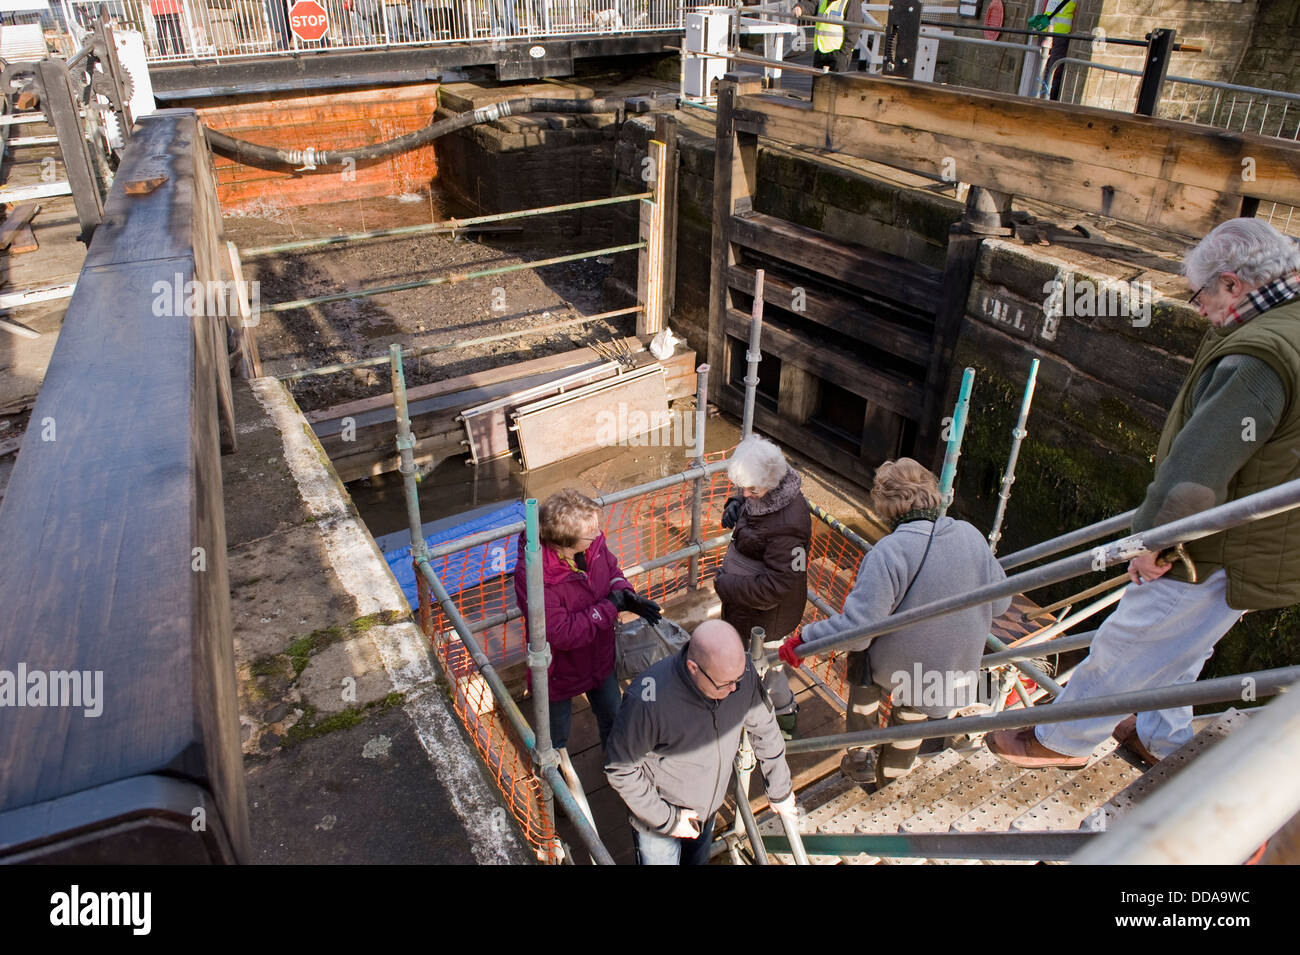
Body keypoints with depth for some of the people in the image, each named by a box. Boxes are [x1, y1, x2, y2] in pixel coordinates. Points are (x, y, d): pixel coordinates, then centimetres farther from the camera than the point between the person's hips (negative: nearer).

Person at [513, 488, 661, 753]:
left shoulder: (593, 542, -20)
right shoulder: (532, 575, -39)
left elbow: (611, 569, 2)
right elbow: (561, 633, -35)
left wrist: (627, 596, -18)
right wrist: (609, 607, -29)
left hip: (600, 659, 6)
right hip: (561, 672, -5)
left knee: (613, 719, 30)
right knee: (556, 735, 24)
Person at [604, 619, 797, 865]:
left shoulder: (740, 671, -25)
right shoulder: (648, 700, -39)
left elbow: (764, 730, -6)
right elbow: (620, 769, -24)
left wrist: (780, 790, 7)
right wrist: (666, 819, -19)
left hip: (710, 807, 5)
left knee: (698, 860, 29)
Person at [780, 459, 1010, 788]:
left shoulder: (887, 553, -30)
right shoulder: (971, 535, -14)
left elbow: (856, 627, -32)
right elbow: (1000, 603, 0)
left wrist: (804, 638, -19)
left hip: (895, 667, -5)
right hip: (957, 670, 5)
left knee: (862, 665, 30)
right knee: (910, 723, 30)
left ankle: (859, 758, 40)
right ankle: (889, 787, 54)